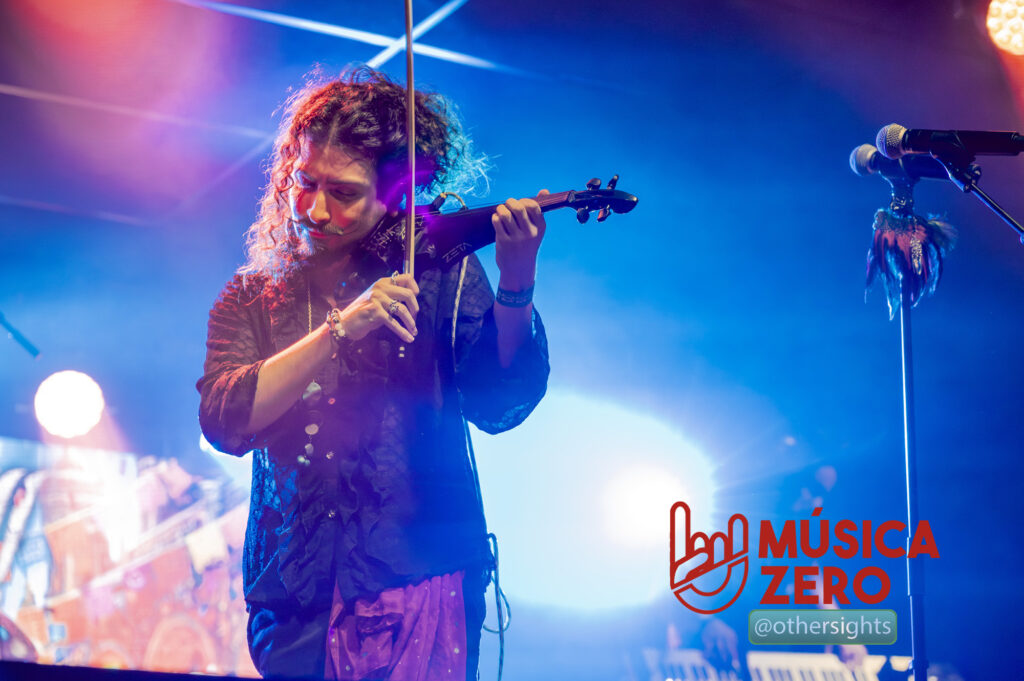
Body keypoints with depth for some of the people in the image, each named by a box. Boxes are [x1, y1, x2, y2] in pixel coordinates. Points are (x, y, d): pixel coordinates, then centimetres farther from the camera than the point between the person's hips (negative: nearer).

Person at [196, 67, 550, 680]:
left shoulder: (439, 272, 6)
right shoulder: (252, 298, 11)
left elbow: (498, 406, -7)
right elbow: (224, 422, -7)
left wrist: (516, 286, -22)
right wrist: (342, 329, -17)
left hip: (421, 581, -2)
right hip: (293, 598, 2)